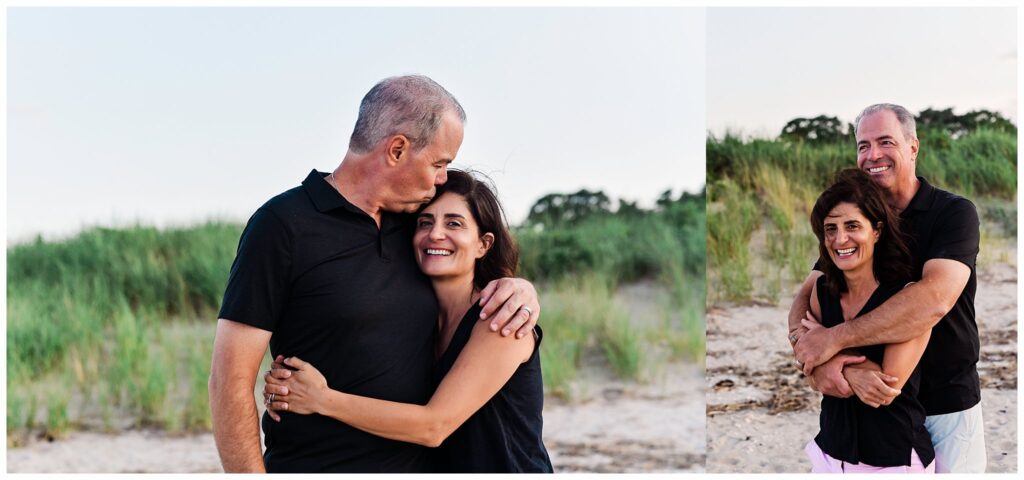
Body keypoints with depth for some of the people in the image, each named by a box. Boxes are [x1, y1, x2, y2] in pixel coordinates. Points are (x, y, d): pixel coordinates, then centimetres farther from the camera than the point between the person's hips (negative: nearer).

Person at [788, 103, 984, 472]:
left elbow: (935, 299, -30)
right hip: (875, 397, 4)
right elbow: (805, 300, -6)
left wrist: (833, 338, -32)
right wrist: (815, 360, -29)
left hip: (949, 398, -4)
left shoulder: (954, 212, -13)